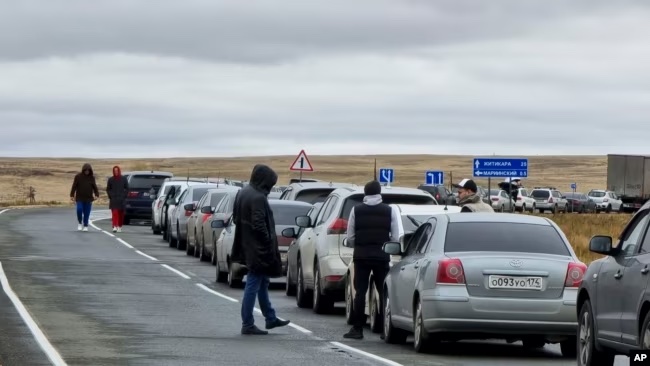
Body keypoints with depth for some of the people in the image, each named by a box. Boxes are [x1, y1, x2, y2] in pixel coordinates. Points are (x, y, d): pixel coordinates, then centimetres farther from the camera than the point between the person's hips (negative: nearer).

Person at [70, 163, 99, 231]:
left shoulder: (92, 177, 5)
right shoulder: (78, 176, -1)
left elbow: (94, 187, 6)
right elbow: (74, 186, -1)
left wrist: (97, 195, -8)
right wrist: (72, 195, -6)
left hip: (88, 198, 2)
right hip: (80, 198, -2)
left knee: (87, 213, 1)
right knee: (79, 209, -16)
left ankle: (85, 226, 13)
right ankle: (80, 223, 5)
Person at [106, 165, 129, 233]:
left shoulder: (124, 179, 4)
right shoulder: (111, 179, 5)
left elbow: (127, 188, 8)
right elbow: (108, 189, 11)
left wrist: (124, 196, -2)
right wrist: (110, 196, -1)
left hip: (121, 199, 1)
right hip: (113, 199, -1)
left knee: (121, 214, 5)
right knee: (114, 213, -12)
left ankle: (119, 227, 17)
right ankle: (115, 227, -20)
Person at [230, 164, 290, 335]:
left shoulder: (243, 193, 7)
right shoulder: (258, 197, -22)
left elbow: (236, 218, 14)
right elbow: (259, 225, -25)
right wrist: (269, 245, -16)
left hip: (248, 246, 10)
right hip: (258, 248, -10)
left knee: (262, 283, 20)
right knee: (253, 285, -3)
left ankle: (270, 318, 31)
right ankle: (248, 325, 1)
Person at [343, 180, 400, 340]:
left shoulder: (356, 210, 1)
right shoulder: (390, 211, 1)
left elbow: (350, 238, 0)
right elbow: (396, 238, -2)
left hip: (361, 255, 0)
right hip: (382, 256, 0)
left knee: (360, 292, 2)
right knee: (384, 292, 7)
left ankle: (357, 329, -1)